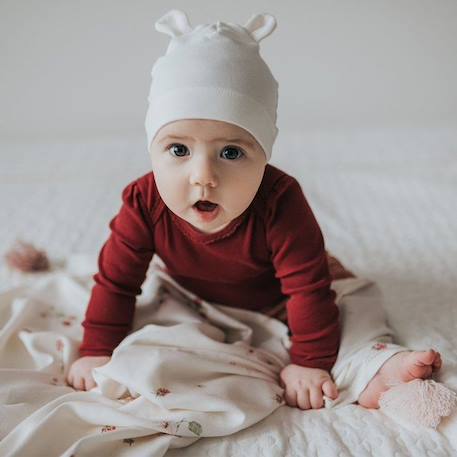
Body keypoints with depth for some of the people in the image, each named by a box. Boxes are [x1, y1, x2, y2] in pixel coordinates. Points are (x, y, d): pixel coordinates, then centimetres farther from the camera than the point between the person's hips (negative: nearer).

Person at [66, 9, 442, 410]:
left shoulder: (279, 203, -40)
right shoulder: (144, 204, -31)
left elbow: (308, 288, -34)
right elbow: (116, 281, -19)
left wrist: (309, 363, -30)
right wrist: (98, 353, -18)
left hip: (270, 301, -2)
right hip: (192, 300, 3)